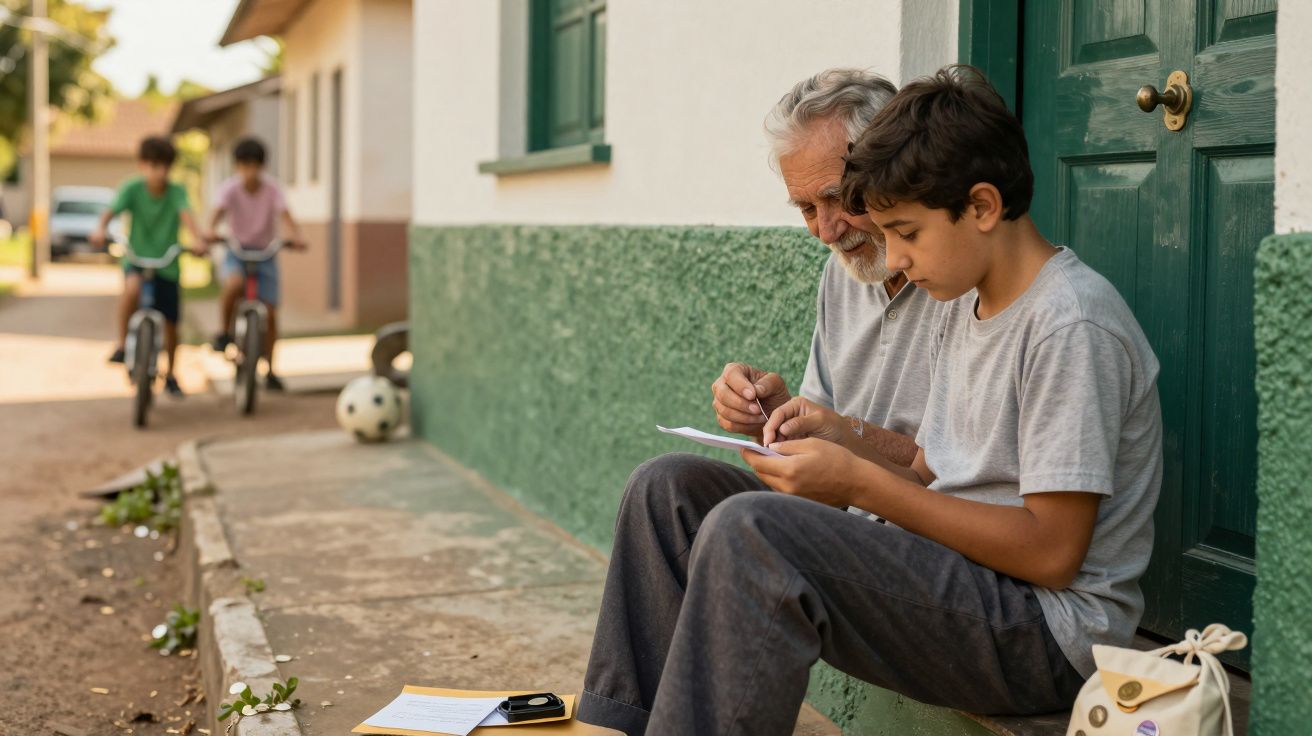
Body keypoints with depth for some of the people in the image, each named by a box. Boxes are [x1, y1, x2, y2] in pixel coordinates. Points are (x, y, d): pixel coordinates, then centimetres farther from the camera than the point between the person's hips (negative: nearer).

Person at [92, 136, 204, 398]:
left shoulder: (176, 191, -9)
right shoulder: (132, 188, -9)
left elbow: (186, 214, -26)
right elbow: (111, 211, -22)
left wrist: (197, 240, -45)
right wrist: (100, 229, -44)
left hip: (167, 264, 1)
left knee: (170, 322, 7)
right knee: (132, 287, -36)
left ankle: (170, 374, 29)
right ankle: (122, 344, -19)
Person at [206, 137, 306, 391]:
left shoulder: (272, 188, -11)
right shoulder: (230, 188, -11)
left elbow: (285, 215, -24)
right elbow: (219, 210, -28)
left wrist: (296, 237, -45)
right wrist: (211, 231, -51)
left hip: (265, 253, 1)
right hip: (237, 250, -1)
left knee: (270, 313, -4)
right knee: (233, 284, -35)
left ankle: (269, 370, 11)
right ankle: (224, 331, -10)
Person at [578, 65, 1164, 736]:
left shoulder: (1071, 327, -16)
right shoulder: (963, 311, 14)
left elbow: (1051, 550, -19)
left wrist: (860, 482, -17)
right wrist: (839, 437, -2)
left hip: (1050, 631, -9)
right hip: (952, 578, 10)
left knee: (752, 530, -31)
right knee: (671, 493, 5)